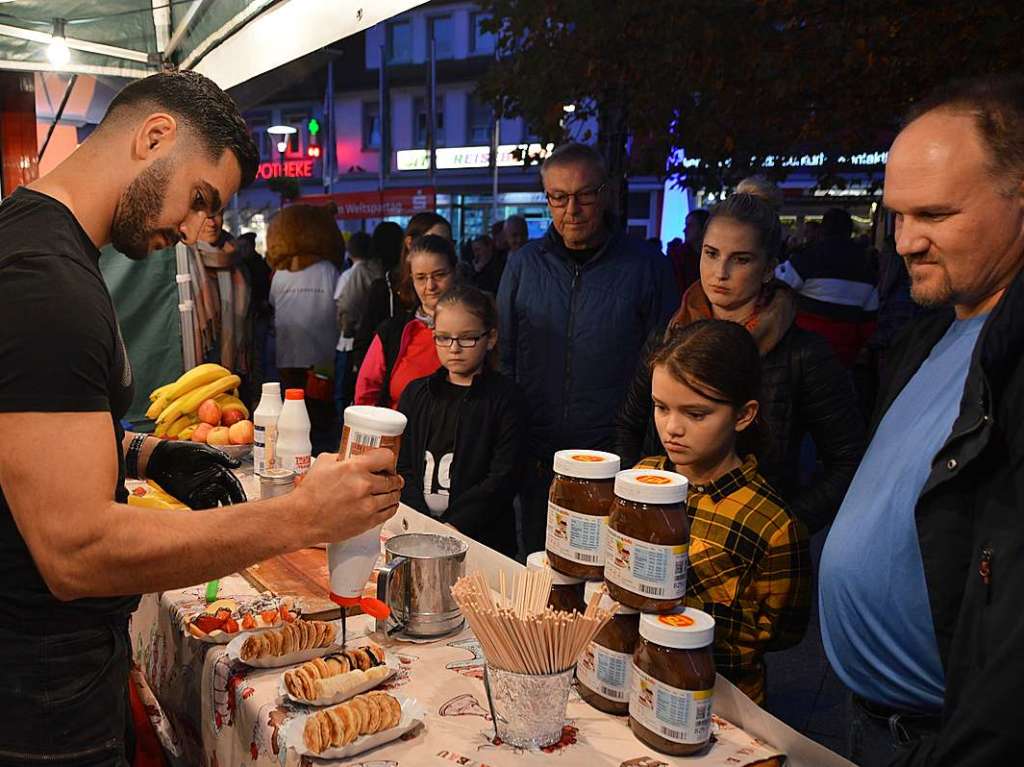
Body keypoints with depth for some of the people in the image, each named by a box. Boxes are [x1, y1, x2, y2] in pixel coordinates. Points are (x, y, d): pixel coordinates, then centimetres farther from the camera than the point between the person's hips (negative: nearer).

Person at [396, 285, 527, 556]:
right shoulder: (416, 393, 13)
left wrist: (453, 526, -12)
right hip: (415, 527, 4)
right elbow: (402, 466, 6)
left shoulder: (505, 399, 1)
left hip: (481, 536, -3)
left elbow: (502, 480, -5)